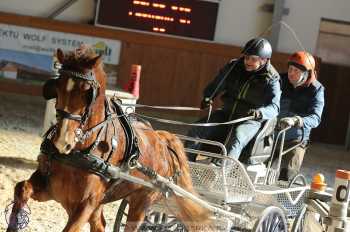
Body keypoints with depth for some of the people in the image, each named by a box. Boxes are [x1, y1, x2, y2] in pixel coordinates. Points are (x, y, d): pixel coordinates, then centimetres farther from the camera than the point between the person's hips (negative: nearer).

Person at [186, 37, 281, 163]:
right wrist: (207, 97, -3)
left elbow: (274, 107, -20)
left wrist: (260, 113, -41)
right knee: (195, 131, -14)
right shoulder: (233, 67, 3)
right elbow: (216, 84, 17)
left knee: (234, 143, -35)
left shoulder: (271, 80, -9)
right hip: (227, 113, 5)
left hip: (250, 120, -5)